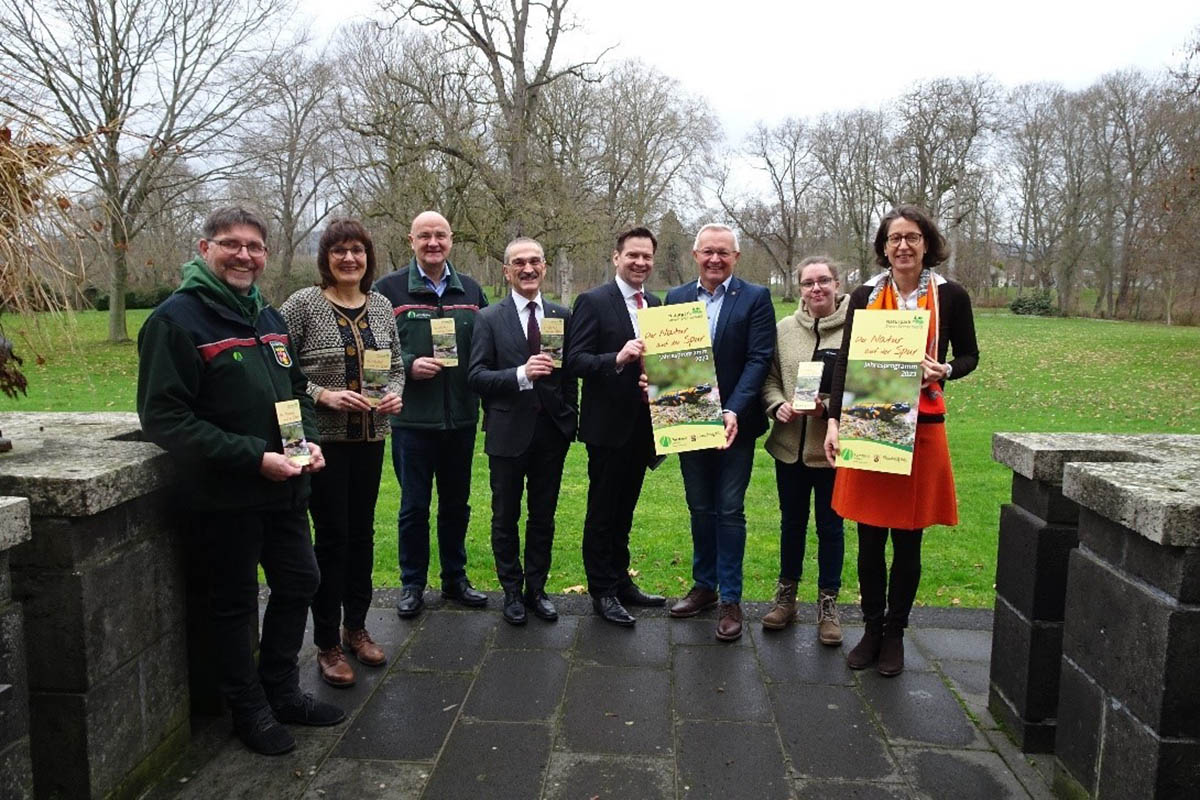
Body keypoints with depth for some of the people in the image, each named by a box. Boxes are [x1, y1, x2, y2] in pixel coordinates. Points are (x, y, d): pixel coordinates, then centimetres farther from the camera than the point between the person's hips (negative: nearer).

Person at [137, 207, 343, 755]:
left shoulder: (270, 319, 10)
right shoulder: (176, 319, -13)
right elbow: (163, 418, -19)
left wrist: (309, 440, 0)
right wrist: (254, 457, -23)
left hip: (284, 487, 7)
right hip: (225, 494, -7)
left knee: (299, 583, 16)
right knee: (235, 602, 8)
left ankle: (281, 691, 36)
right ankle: (249, 710, 27)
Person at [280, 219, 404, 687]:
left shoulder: (381, 306, 7)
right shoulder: (303, 305, -8)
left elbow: (396, 364, 15)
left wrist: (394, 394, -5)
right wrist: (323, 395, -19)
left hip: (370, 437, 5)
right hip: (323, 438, -5)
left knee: (362, 532, 13)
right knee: (332, 536, 0)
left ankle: (356, 627, 30)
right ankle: (327, 644, 15)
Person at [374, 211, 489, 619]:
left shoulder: (471, 290, 8)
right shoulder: (388, 289, -3)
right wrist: (408, 366, -17)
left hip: (461, 416, 3)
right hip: (412, 417, -3)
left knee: (456, 502, 15)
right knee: (414, 505, 8)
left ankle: (455, 577, 30)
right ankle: (413, 584, 23)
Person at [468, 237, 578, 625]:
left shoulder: (561, 315, 5)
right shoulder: (490, 318, -3)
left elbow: (571, 373, 8)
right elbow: (476, 377, -10)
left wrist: (571, 419, 3)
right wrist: (522, 374, -23)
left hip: (552, 433, 2)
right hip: (508, 433, -2)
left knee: (543, 517, 13)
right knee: (506, 518, 11)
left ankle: (536, 589, 28)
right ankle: (512, 591, 27)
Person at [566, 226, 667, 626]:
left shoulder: (656, 305, 11)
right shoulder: (593, 301, -9)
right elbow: (575, 361, -16)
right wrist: (617, 359, -30)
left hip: (641, 424, 6)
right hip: (607, 424, -6)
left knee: (624, 510, 17)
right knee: (602, 512, 5)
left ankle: (620, 581, 30)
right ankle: (603, 592, 17)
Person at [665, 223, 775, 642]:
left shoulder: (755, 298, -4)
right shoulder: (676, 298, 6)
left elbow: (759, 359, -11)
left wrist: (733, 411, -22)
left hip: (734, 423, -3)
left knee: (729, 511, 2)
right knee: (700, 509, 15)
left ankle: (730, 599, 13)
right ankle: (704, 585, 30)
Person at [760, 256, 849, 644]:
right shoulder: (784, 328, 4)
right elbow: (769, 378, 8)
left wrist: (830, 407, -21)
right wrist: (777, 405, -10)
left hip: (833, 446, -4)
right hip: (790, 444, 4)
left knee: (830, 525, 10)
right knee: (791, 521, 17)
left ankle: (828, 603, 25)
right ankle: (786, 595, 33)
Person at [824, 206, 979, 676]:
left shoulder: (950, 297, 0)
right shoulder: (864, 297, 4)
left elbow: (969, 356, 10)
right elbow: (844, 362, 3)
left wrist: (944, 371, -12)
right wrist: (834, 421, -6)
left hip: (921, 428, -1)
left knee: (907, 541, 6)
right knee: (869, 539, 7)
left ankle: (895, 634, 23)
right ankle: (871, 629, 23)